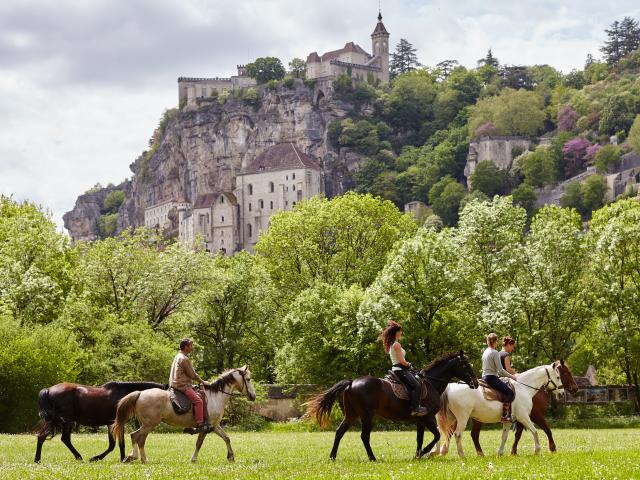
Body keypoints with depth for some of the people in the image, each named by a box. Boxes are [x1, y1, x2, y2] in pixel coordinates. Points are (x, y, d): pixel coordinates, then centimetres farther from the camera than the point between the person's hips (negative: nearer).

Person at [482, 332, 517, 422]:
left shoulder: (485, 352, 15)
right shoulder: (495, 353, -12)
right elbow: (500, 370, -15)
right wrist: (511, 376, -4)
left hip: (485, 377, 10)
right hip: (492, 378, -10)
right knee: (509, 392, -17)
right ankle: (505, 415, -28)